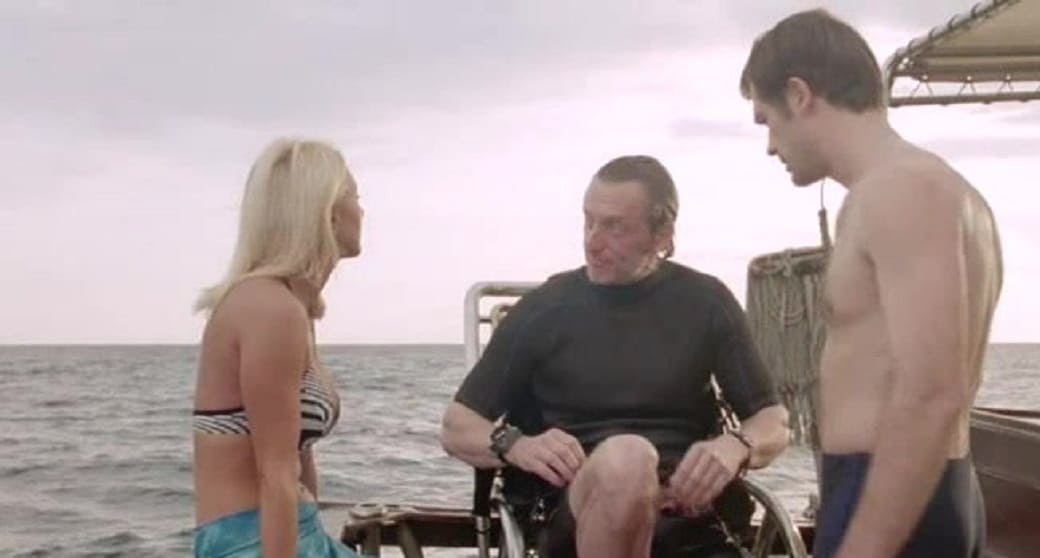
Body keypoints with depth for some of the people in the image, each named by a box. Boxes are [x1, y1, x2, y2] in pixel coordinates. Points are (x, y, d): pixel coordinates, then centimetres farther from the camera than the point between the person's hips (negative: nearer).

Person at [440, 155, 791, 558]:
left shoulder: (705, 302, 10)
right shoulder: (545, 307, 7)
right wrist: (515, 445, -13)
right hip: (577, 521, -1)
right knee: (625, 458, -37)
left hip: (689, 521, 1)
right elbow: (457, 427, 10)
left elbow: (774, 424, 12)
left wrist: (736, 446, -13)